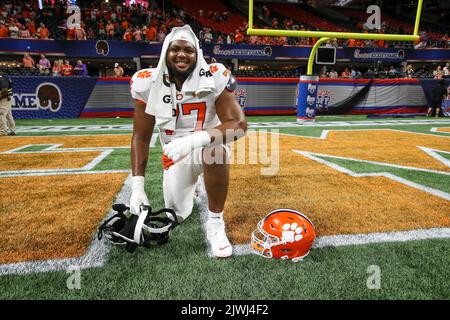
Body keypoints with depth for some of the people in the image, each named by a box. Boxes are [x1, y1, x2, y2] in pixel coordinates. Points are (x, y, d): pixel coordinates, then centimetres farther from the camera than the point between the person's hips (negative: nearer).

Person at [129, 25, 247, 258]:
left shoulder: (214, 78, -20)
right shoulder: (148, 83, -13)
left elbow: (239, 124, -28)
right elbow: (141, 137, -7)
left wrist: (194, 139, -44)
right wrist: (137, 187, -13)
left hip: (208, 146, -2)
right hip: (175, 154, 3)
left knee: (215, 150, -38)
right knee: (176, 217, 4)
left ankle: (215, 223, -17)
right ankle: (188, 187, 40)